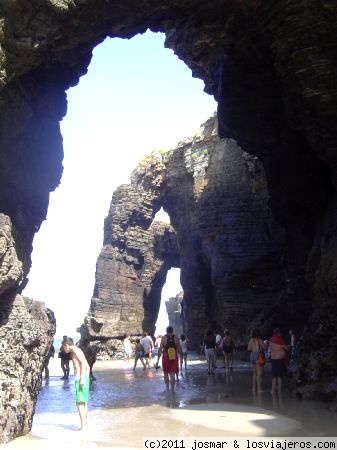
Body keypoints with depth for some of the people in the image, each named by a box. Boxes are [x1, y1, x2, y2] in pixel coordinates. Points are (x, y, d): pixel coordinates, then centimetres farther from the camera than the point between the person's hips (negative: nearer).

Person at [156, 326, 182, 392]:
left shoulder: (164, 338, -5)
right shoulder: (176, 338, -2)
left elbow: (160, 349, -8)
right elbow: (179, 349, 0)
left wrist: (158, 359, -4)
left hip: (166, 357, -1)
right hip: (174, 358, 1)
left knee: (166, 373, 16)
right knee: (172, 374, 5)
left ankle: (167, 387, 16)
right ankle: (172, 389, 3)